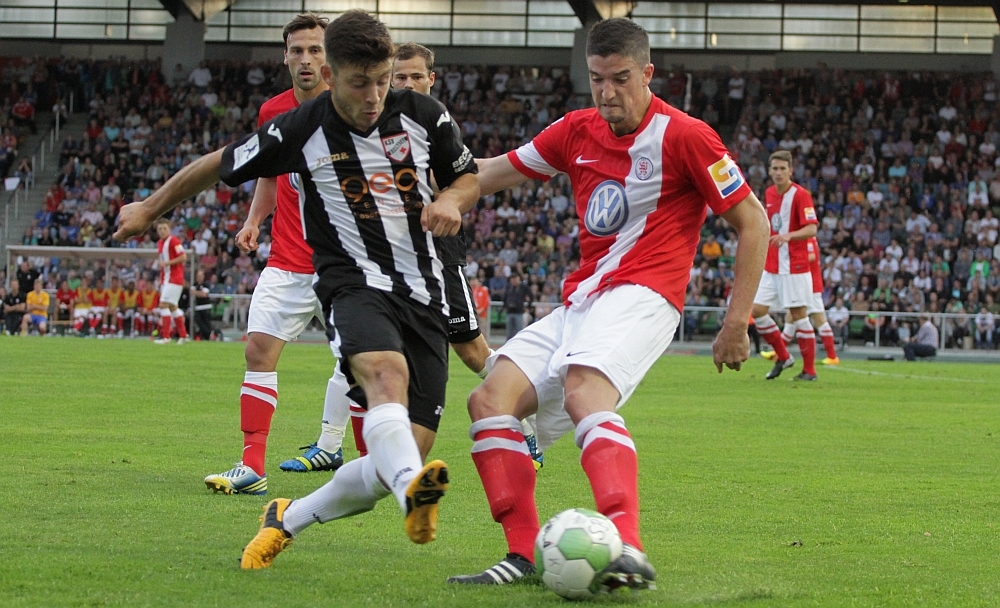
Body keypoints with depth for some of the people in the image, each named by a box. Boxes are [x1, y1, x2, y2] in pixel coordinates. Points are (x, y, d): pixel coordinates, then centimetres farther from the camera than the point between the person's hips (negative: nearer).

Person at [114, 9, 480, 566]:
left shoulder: (424, 116, 1)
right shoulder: (299, 132, -5)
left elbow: (470, 177, 18)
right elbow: (219, 166, 11)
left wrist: (451, 200, -6)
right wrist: (149, 210, 22)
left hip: (425, 295, 3)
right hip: (355, 284, -3)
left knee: (406, 457, -7)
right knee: (385, 371, -39)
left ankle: (288, 520, 14)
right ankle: (412, 490, -66)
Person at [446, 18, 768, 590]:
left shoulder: (684, 136, -7)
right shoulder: (577, 132, 11)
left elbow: (753, 221, -4)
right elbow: (497, 172, 23)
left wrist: (737, 322, -7)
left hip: (641, 295, -8)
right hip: (580, 301, 8)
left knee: (583, 394, -34)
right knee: (491, 398, -6)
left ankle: (630, 552, -51)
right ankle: (525, 555, -10)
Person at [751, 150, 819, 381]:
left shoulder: (800, 195, -11)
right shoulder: (769, 194, 10)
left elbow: (811, 229, -19)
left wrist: (789, 235, -36)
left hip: (795, 265, -7)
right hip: (771, 266, 7)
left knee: (798, 314, -5)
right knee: (757, 310, 1)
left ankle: (809, 370, 3)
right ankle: (783, 357, 17)